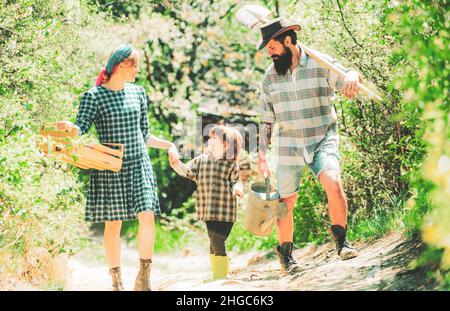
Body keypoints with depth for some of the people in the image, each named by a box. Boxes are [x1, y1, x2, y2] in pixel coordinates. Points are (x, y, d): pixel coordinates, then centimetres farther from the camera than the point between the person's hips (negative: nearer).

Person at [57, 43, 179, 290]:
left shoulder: (137, 93, 12)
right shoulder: (94, 96, -5)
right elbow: (81, 129, -16)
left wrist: (168, 145, 15)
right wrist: (66, 127, -37)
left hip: (139, 165, 4)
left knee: (147, 216, -11)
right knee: (113, 224, 0)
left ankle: (144, 277, 0)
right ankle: (116, 281, 12)